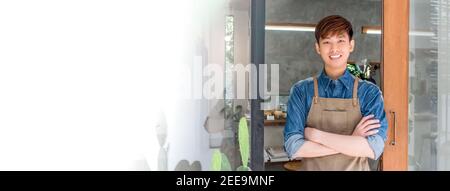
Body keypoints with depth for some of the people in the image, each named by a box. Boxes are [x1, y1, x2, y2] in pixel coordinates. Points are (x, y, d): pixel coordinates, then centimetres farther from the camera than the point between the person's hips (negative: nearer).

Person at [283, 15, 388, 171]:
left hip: (356, 168, 0)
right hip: (312, 168, 0)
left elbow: (374, 149, -18)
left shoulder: (370, 92, -8)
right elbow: (293, 147, -17)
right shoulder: (301, 91, -9)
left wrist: (317, 134, -19)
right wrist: (352, 141, -20)